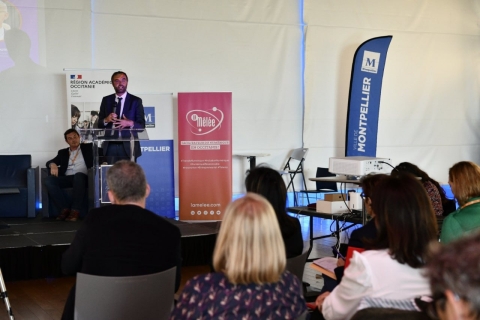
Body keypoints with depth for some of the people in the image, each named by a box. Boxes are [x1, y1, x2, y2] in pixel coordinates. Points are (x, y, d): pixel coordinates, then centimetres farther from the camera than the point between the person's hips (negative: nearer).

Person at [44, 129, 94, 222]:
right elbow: (49, 162, 15)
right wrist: (53, 165, -6)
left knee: (78, 176, -40)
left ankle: (75, 211, -38)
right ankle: (65, 208, -26)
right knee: (48, 180, -25)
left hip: (82, 177, -3)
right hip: (67, 178, 3)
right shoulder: (63, 152, 27)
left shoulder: (88, 147, 19)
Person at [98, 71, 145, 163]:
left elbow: (141, 125, 1)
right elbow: (99, 124, 12)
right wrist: (106, 120, -10)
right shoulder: (106, 100, 13)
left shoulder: (136, 101, 6)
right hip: (110, 146, 2)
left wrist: (130, 123, -19)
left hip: (128, 146, -2)